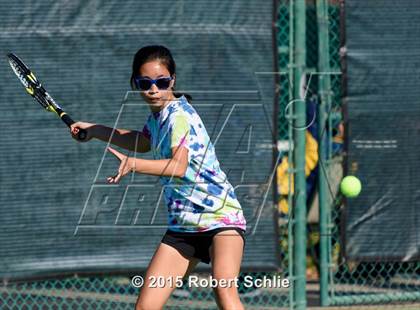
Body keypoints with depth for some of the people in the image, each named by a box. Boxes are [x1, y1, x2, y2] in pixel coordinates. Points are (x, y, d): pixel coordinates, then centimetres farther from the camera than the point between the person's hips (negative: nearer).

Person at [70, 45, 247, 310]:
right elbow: (143, 142, 36)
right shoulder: (159, 114, 10)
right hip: (182, 223, 8)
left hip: (220, 216, -8)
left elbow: (179, 166, -34)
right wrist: (95, 130, 30)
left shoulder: (179, 114, -15)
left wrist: (134, 164, -48)